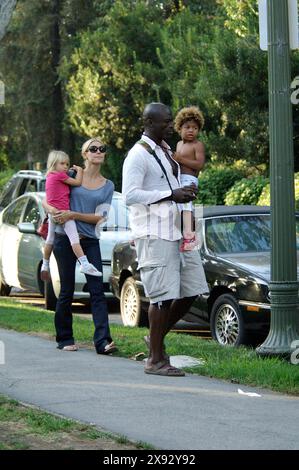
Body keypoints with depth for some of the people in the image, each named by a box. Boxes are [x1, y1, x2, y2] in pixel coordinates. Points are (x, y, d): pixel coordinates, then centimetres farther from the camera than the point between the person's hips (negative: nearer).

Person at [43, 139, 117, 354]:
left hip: (90, 241, 2)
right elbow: (46, 199, 9)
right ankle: (65, 339, 14)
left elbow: (100, 217, -1)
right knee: (67, 291, 4)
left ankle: (103, 340, -17)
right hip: (65, 239, -1)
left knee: (97, 290, -9)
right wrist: (52, 210, -14)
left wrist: (73, 215, -14)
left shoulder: (108, 186, 8)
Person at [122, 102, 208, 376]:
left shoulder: (166, 150, 19)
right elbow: (130, 195, -19)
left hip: (177, 230, 9)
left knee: (191, 290, 7)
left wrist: (186, 192, 10)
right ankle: (156, 360, -2)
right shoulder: (138, 155, -10)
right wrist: (171, 195, -20)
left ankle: (157, 338, 22)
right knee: (163, 295, -9)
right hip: (154, 234, -9)